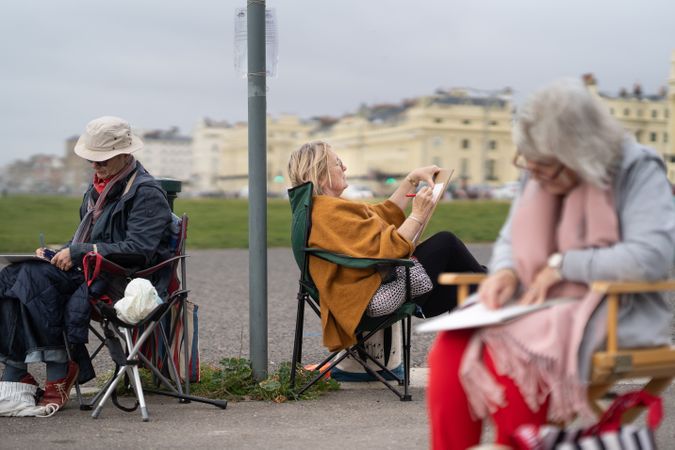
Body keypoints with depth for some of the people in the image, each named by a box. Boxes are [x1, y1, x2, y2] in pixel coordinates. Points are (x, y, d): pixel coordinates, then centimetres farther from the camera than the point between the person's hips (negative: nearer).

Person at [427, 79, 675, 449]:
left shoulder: (637, 171, -9)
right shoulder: (536, 178, 9)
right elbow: (510, 238, 19)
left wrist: (563, 265, -17)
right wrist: (504, 271, -5)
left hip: (614, 314, -6)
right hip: (539, 307, 6)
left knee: (512, 350, -33)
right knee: (451, 347, -21)